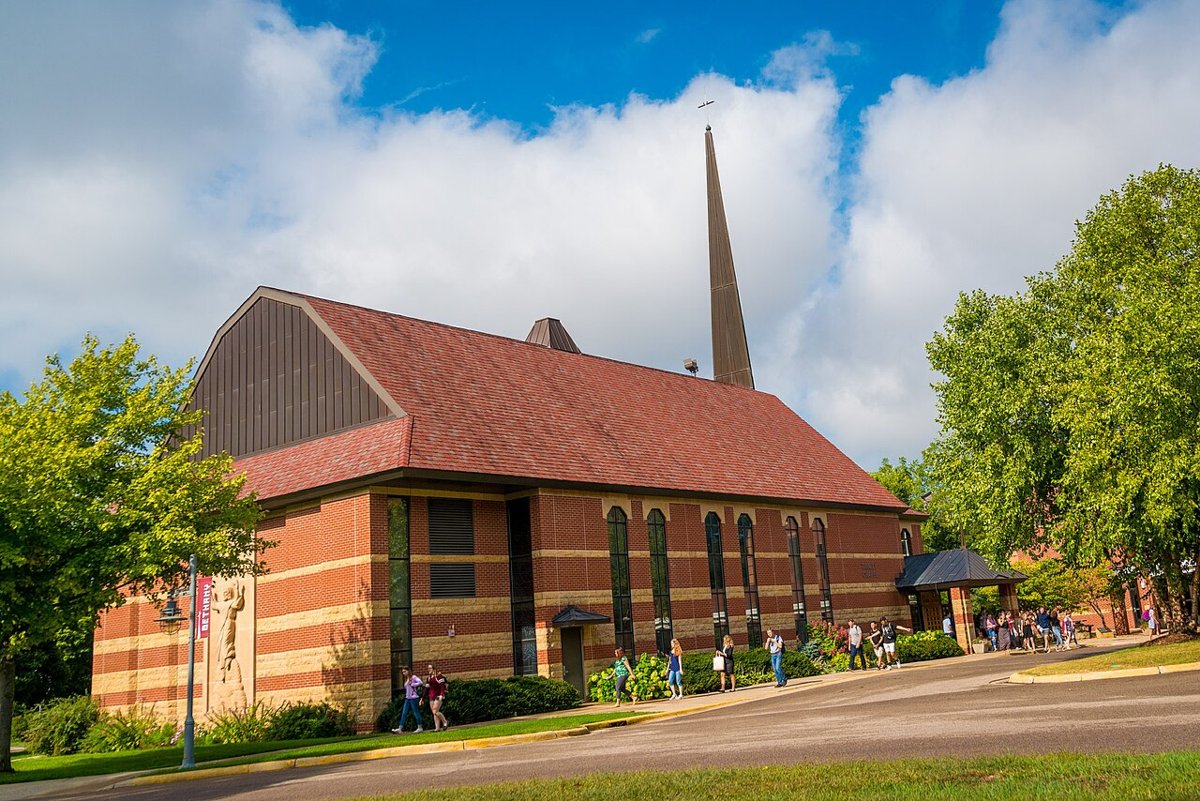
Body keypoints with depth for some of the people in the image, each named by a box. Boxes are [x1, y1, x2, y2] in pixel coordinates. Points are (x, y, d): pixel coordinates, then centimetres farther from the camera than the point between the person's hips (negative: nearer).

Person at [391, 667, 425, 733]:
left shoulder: (413, 677, -7)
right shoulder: (406, 680, 17)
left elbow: (420, 682, -22)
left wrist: (413, 685, -15)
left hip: (413, 698, -8)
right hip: (407, 698, 8)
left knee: (416, 713, -1)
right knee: (404, 713, 3)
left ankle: (420, 728, 9)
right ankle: (400, 729, 1)